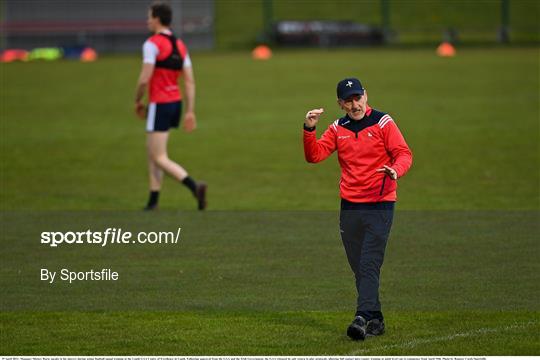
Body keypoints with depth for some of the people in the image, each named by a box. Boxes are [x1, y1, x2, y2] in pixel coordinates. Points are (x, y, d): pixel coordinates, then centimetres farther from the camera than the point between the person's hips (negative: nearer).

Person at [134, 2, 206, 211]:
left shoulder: (152, 44, -14)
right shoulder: (179, 46, 10)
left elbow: (144, 79, -19)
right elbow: (190, 81, 7)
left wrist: (138, 101, -2)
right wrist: (190, 112, 8)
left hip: (159, 105, -8)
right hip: (176, 102, 8)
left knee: (159, 158, -5)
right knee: (152, 151, 18)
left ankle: (195, 187, -23)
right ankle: (153, 201, 18)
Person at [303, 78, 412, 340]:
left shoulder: (383, 122, -2)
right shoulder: (337, 128, 11)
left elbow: (404, 154, -8)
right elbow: (314, 156, 3)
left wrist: (395, 171, -29)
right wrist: (309, 130, -13)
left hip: (379, 205, -5)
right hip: (349, 207, 5)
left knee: (369, 264, -14)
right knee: (358, 267, 9)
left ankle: (362, 318, -22)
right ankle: (375, 320, 18)